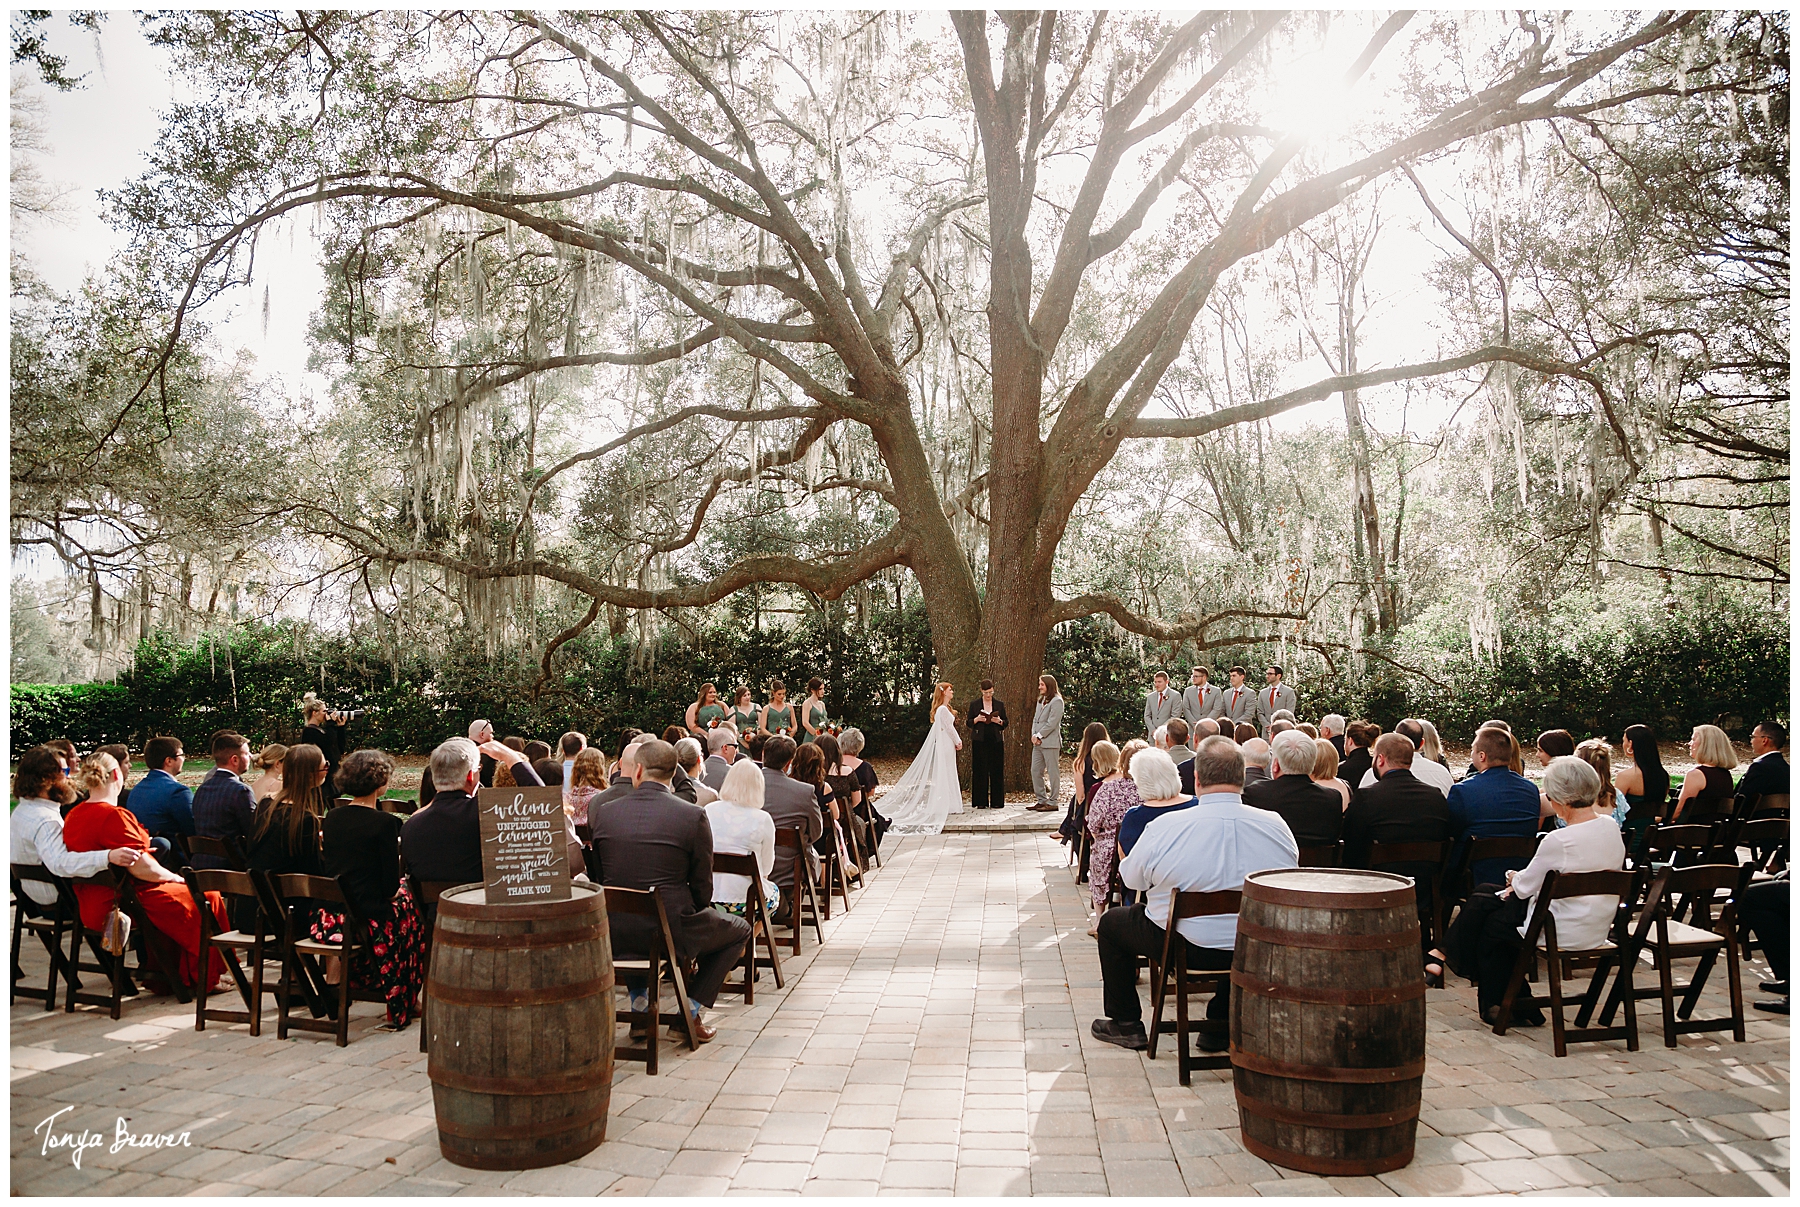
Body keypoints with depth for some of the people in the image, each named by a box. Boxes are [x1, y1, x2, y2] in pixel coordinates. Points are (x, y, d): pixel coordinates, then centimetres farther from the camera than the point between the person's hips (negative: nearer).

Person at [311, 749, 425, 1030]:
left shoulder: (332, 818, 5)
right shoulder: (385, 822, -14)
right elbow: (390, 885, -14)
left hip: (329, 919, 7)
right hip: (365, 921, -7)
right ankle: (400, 1008, 26)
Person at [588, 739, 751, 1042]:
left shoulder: (604, 813, 0)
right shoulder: (693, 816, -10)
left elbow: (602, 877, 10)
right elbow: (702, 889, -5)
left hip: (613, 934, 4)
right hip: (670, 932, -4)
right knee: (739, 929, 23)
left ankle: (639, 1001, 32)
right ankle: (693, 1011, 15)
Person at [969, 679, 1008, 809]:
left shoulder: (999, 705, 10)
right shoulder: (975, 705, 7)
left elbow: (1005, 723, 10)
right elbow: (969, 723, 6)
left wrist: (999, 721, -11)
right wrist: (977, 719, -13)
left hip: (996, 741, 1)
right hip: (979, 741, -1)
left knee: (996, 770, -2)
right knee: (980, 770, -4)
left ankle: (996, 801, 4)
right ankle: (981, 801, 1)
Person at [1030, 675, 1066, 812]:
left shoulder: (1056, 701, -9)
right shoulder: (1041, 700, 19)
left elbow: (1052, 723, -15)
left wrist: (1039, 736, -12)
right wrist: (1034, 736, 1)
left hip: (1050, 743, -9)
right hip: (1038, 743, 9)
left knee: (1053, 772, -2)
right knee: (1035, 771, 9)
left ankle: (1052, 803, 1)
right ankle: (1042, 800, 17)